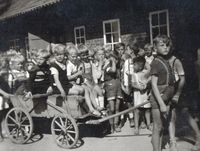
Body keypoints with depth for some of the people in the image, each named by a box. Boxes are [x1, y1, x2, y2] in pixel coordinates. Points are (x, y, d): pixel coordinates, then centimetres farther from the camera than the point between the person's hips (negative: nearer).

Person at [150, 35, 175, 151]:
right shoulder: (156, 62, -12)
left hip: (167, 98, 8)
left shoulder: (167, 61, 10)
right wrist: (161, 103, -21)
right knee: (157, 128, 1)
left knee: (162, 126, 16)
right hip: (158, 98, -8)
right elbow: (154, 84, -17)